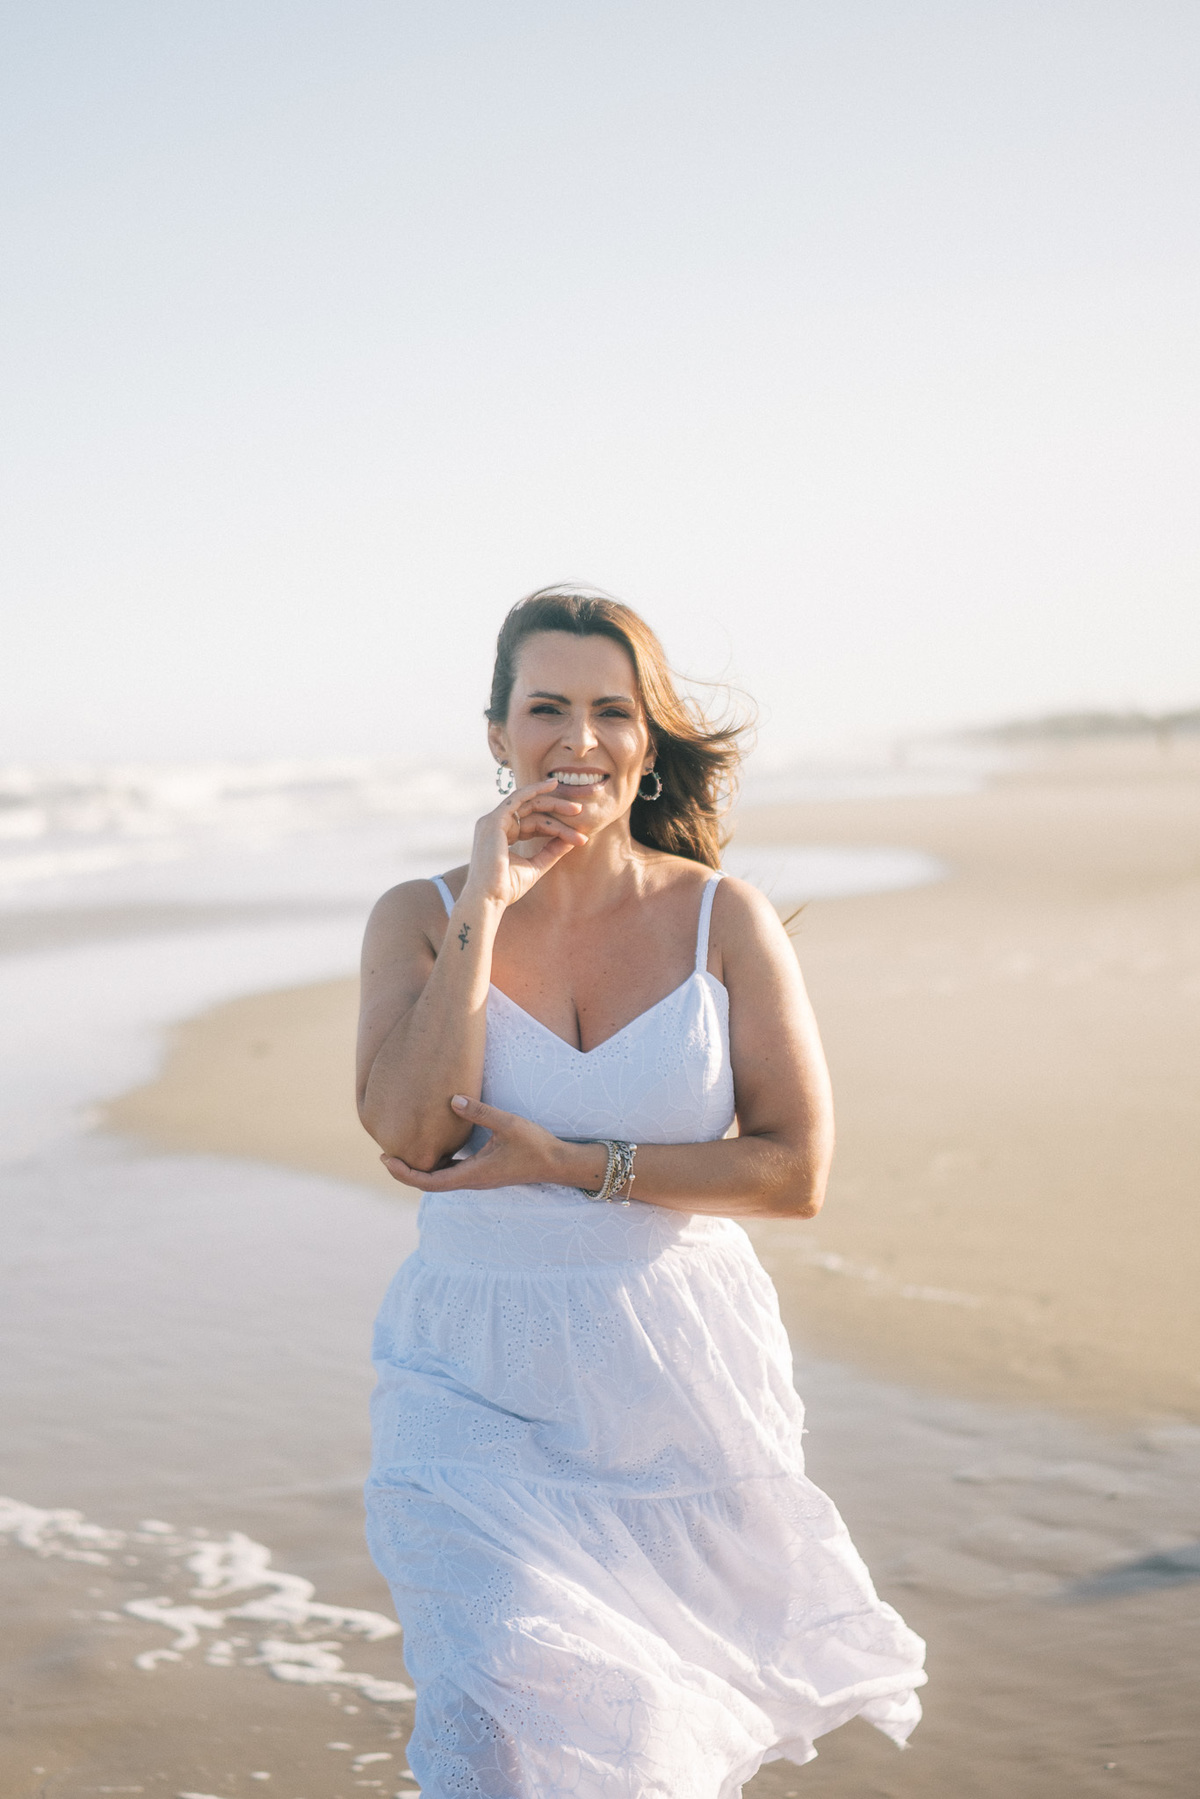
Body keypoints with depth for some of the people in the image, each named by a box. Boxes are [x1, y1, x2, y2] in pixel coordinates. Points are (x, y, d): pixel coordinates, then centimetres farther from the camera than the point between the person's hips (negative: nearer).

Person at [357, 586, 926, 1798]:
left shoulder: (725, 922, -2)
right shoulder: (420, 917, -1)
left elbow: (795, 1173, -8)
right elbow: (406, 1129, -16)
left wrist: (572, 1166, -15)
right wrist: (484, 910, -15)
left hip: (680, 1382, 1)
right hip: (480, 1383, -1)